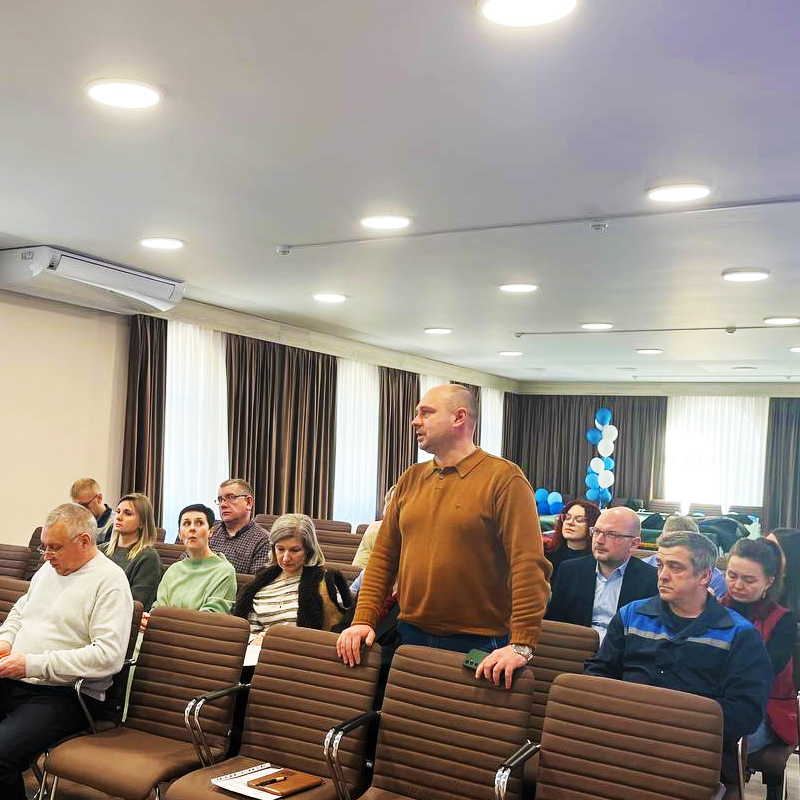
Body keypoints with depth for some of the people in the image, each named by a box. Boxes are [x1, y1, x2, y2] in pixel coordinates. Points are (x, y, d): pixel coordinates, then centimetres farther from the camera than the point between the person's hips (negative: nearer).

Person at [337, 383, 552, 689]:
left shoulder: (504, 478, -10)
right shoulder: (410, 480, 10)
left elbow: (529, 566, -17)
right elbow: (383, 555, 10)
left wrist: (522, 645, -23)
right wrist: (363, 620, 0)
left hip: (478, 643, -5)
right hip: (411, 635, 5)